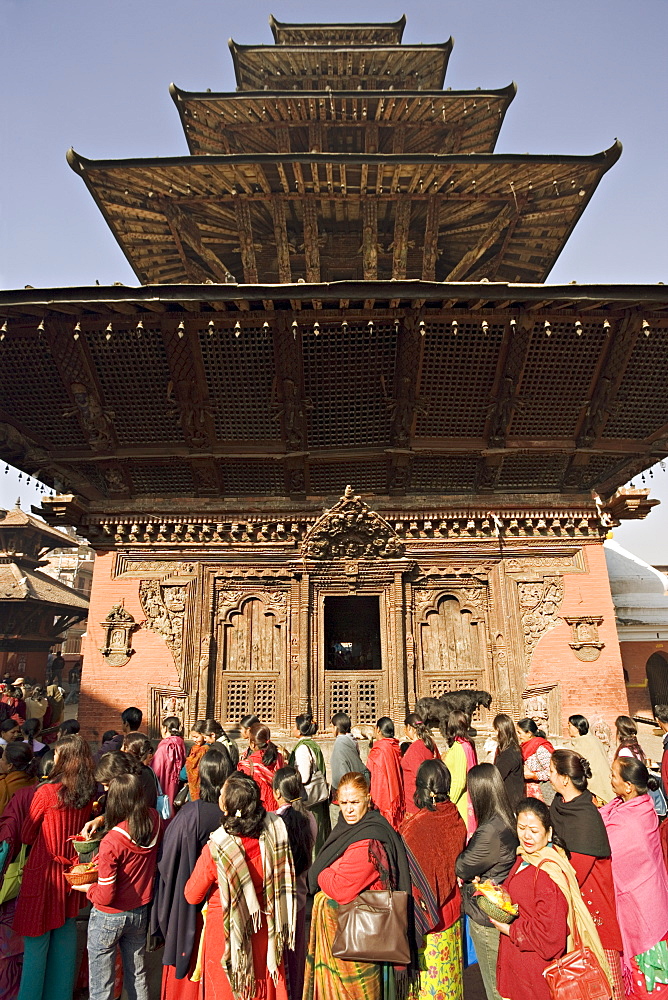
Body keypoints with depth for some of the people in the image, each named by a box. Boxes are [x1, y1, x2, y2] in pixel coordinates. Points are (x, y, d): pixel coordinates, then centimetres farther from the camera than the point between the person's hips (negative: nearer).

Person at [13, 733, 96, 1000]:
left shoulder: (47, 791, -20)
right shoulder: (88, 793, -7)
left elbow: (26, 836, -6)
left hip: (43, 870, -5)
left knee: (37, 939, 12)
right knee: (66, 932, 19)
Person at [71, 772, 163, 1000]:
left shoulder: (110, 842, -28)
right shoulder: (155, 821, -15)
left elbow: (105, 896, -21)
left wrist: (87, 889, -1)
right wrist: (101, 819, 3)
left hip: (109, 917, -5)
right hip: (141, 913, 5)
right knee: (138, 977, 23)